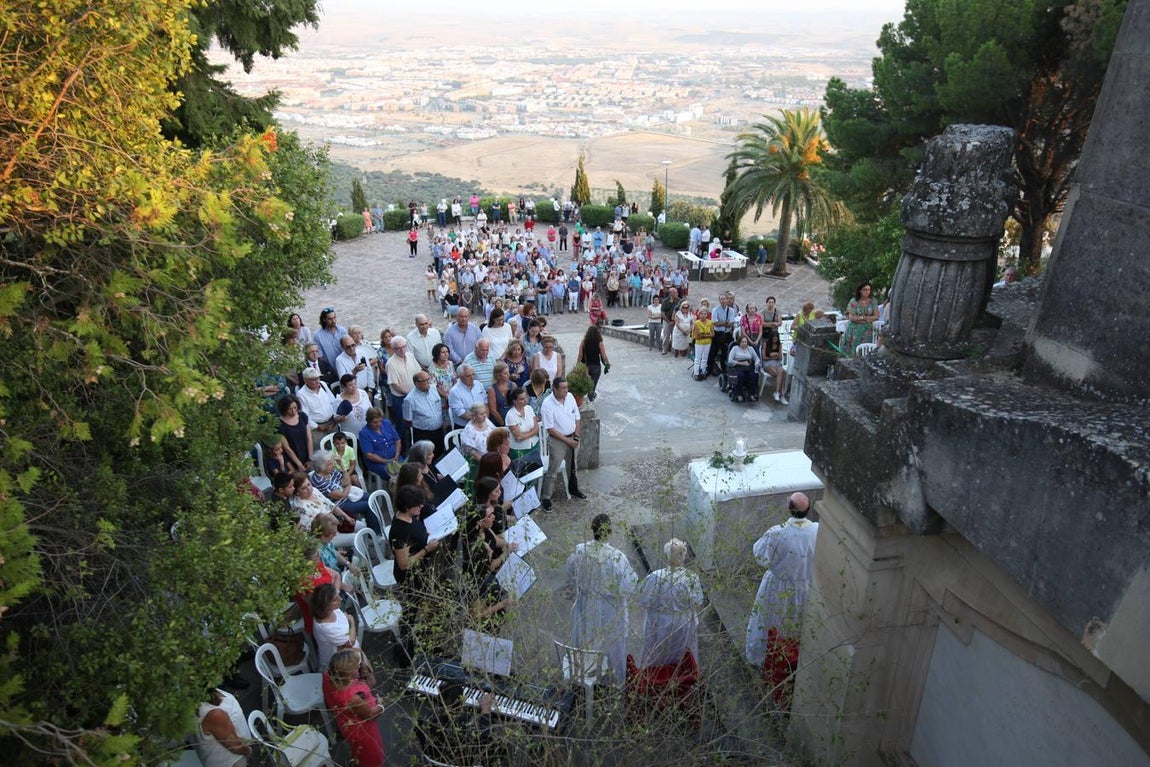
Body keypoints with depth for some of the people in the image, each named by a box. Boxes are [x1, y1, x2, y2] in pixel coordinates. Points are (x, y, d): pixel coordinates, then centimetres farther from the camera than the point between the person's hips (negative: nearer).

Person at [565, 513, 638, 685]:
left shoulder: (578, 551, -18)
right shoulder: (617, 557, -29)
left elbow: (571, 580, -2)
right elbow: (626, 589, -21)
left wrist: (573, 596, 17)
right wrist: (633, 577, -1)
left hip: (584, 608, 3)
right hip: (609, 612, -3)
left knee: (586, 642, 26)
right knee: (610, 644, 21)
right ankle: (610, 680, 40)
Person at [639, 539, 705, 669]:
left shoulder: (655, 577, -19)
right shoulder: (693, 578, -14)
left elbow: (644, 601, -11)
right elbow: (698, 605, -8)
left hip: (660, 626, -1)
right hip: (685, 627, 1)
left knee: (656, 662, 16)